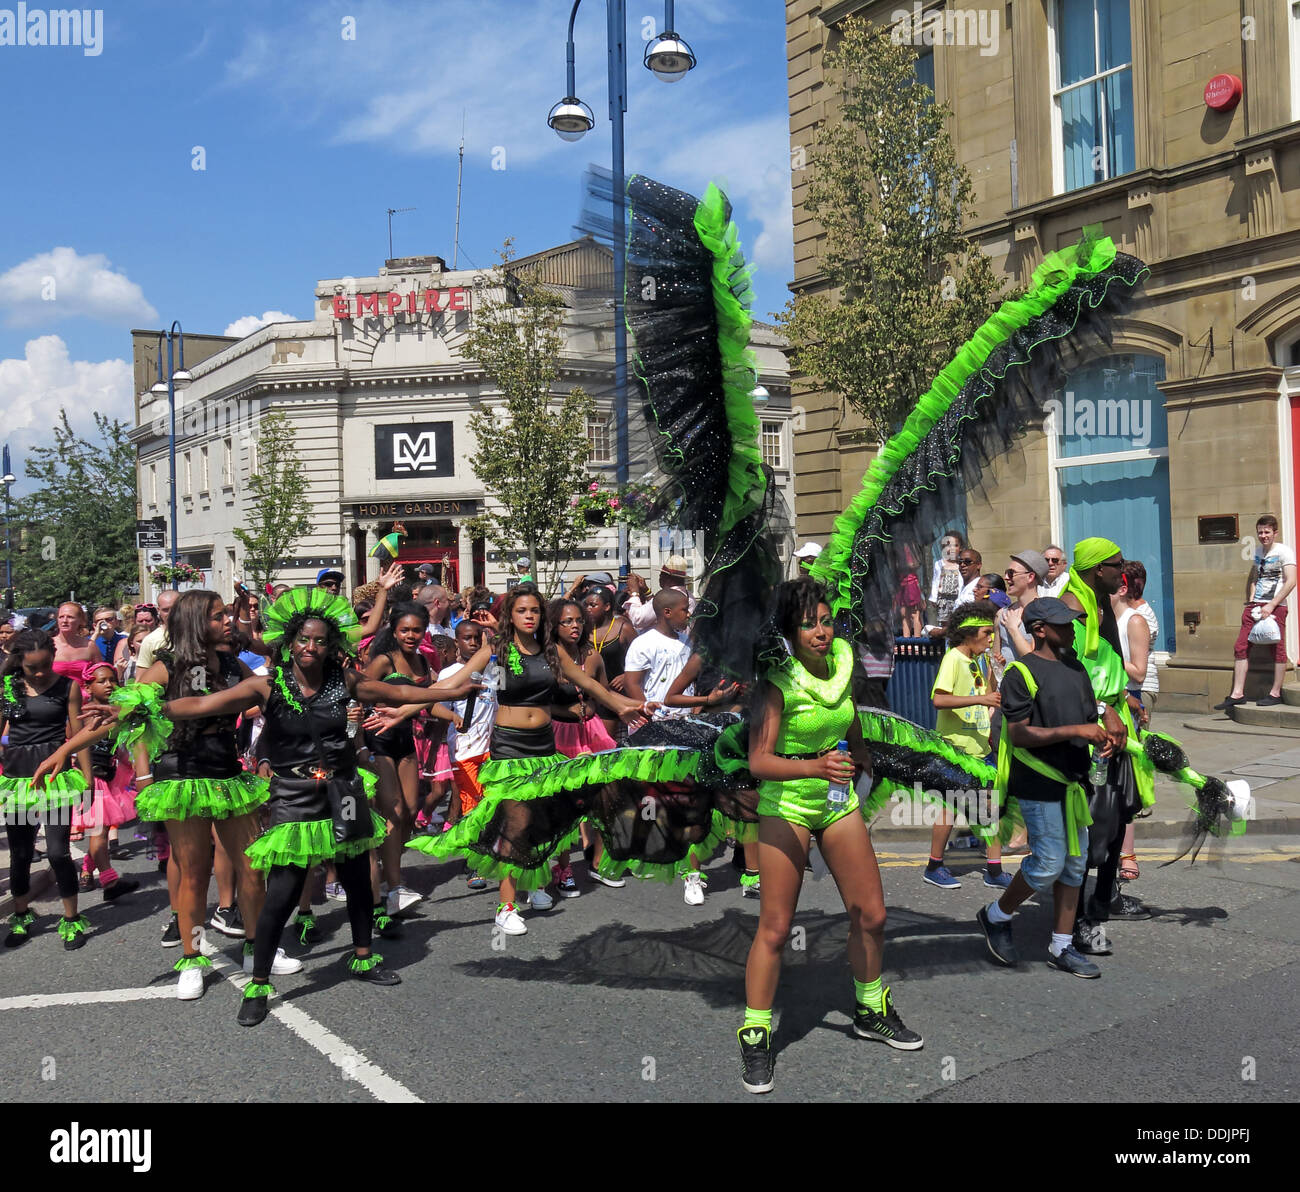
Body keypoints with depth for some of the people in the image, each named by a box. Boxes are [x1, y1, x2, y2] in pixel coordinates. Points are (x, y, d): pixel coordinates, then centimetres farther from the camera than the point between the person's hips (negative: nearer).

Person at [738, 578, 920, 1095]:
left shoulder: (842, 659, -2)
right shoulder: (777, 684, -20)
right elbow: (758, 761, -28)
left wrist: (863, 760, 25)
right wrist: (813, 767, -42)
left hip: (838, 801, 6)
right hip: (785, 805, -6)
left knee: (871, 915, 10)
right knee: (775, 927, -4)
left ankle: (871, 1011, 33)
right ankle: (755, 1035, 11)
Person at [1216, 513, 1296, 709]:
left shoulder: (1284, 551, -5)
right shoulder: (1258, 552, 17)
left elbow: (1291, 582, -14)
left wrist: (1271, 606, -17)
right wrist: (1250, 601, 13)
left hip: (1275, 607, -7)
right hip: (1255, 606, 7)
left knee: (1277, 649, -1)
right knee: (1241, 647, 1)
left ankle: (1275, 693, 7)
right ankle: (1237, 693, 2)